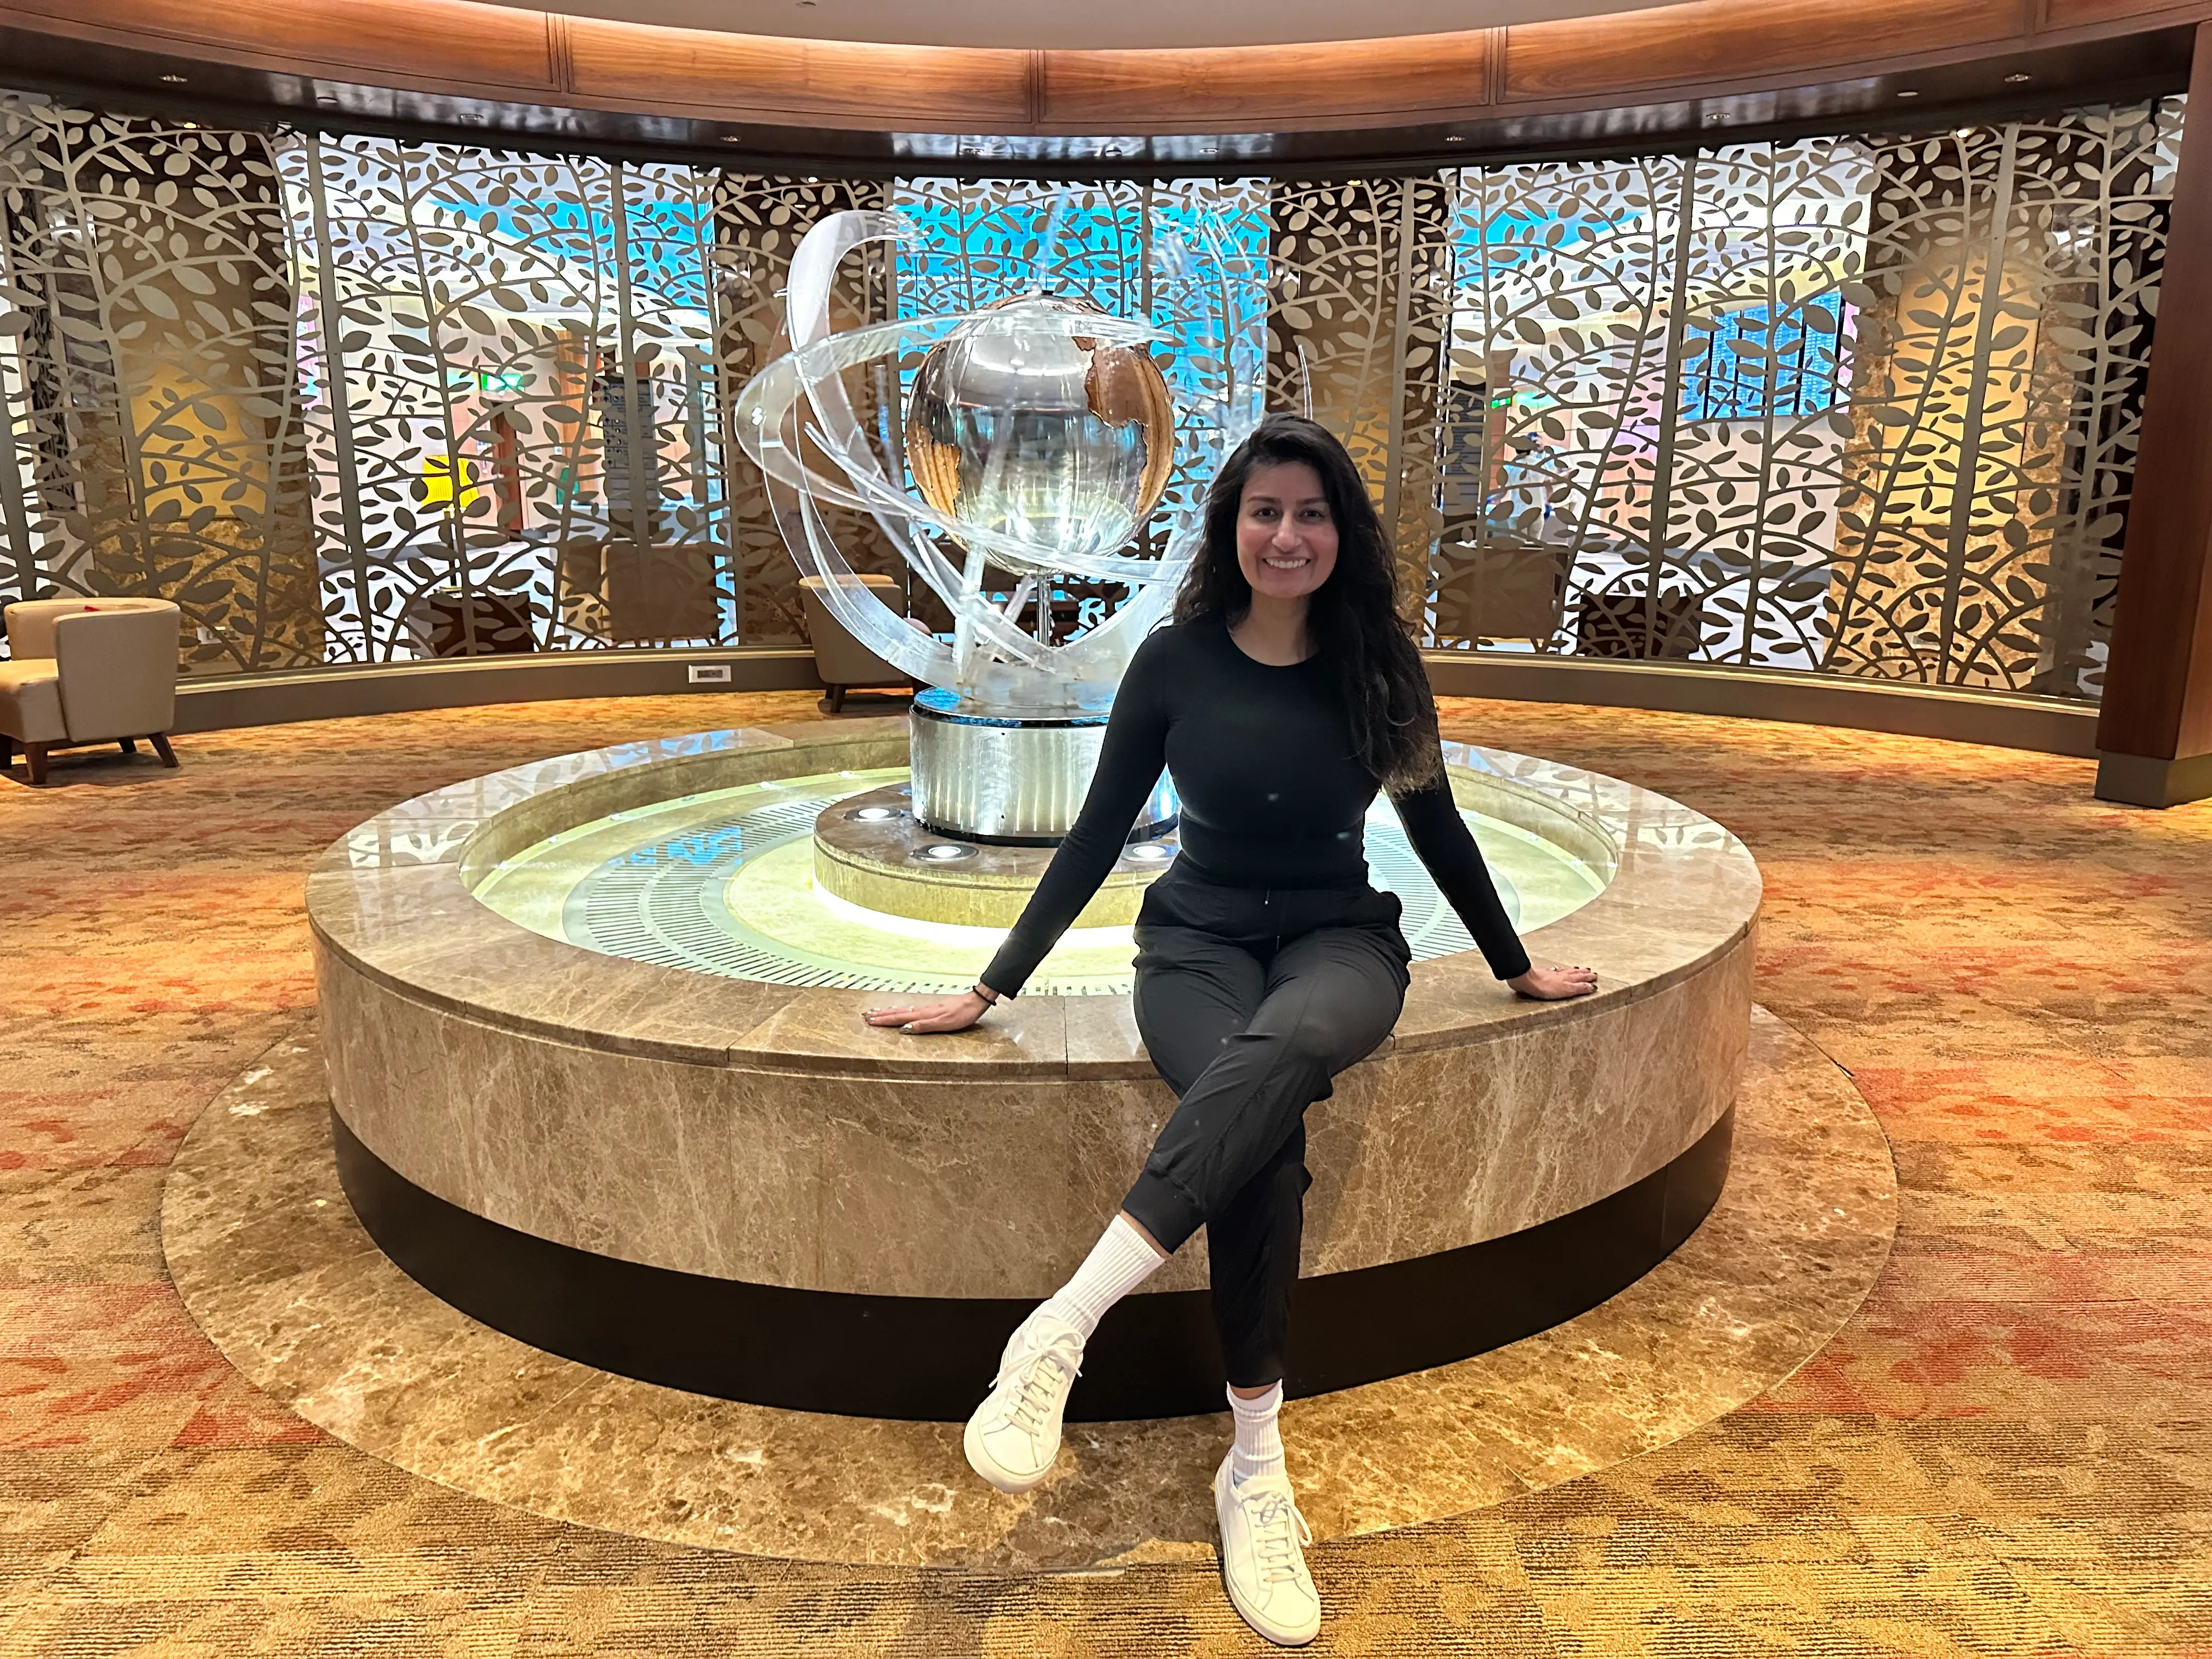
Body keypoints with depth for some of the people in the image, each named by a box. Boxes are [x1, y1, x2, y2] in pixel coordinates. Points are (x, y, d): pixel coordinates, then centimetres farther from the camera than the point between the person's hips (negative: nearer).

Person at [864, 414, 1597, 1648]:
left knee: (1285, 1045, -39)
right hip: (1200, 939, 0)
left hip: (1341, 942, 1)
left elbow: (1434, 822, 13)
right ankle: (1258, 1470, -24)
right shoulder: (1177, 663, -2)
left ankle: (1064, 1325, -41)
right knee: (1265, 1138, -34)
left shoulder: (1377, 663, 1)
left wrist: (1515, 966, 22)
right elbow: (1098, 836, 3)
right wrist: (993, 989, 2)